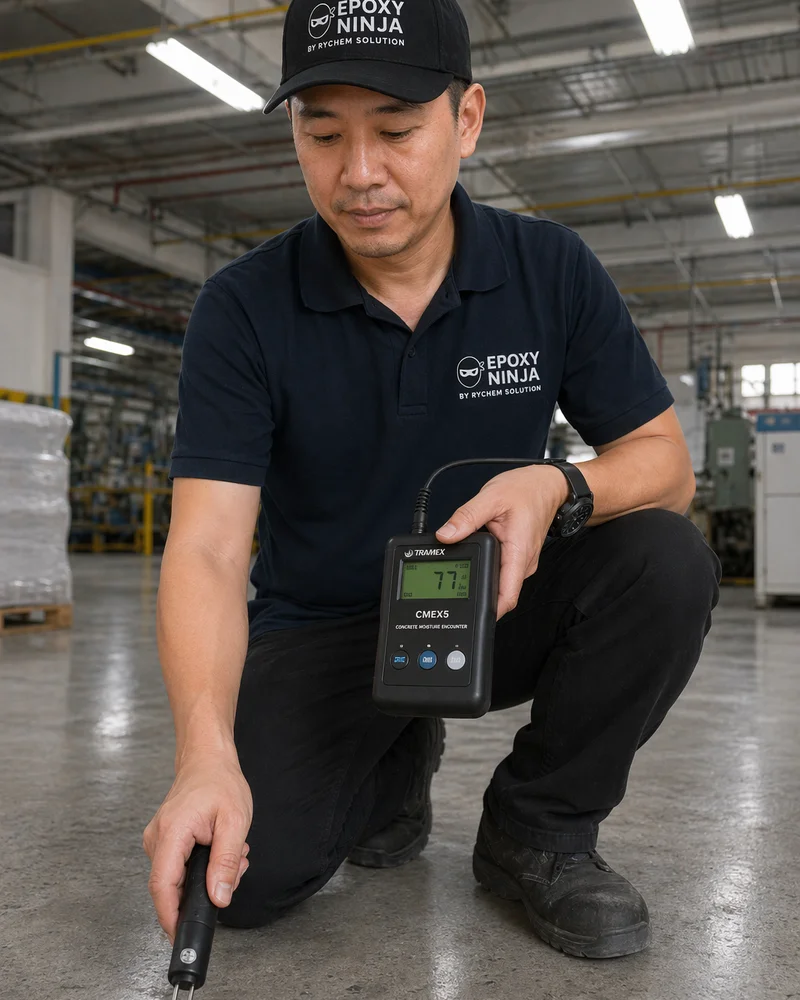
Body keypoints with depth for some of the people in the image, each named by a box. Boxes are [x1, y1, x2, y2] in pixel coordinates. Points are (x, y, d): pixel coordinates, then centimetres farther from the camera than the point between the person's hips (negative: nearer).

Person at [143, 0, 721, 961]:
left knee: (666, 559, -26)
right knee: (244, 872, -22)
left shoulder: (552, 269, -8)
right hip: (321, 627, -1)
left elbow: (663, 458, -6)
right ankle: (394, 763, 13)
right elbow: (207, 548, -20)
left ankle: (538, 828, -3)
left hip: (498, 608, 1)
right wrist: (206, 754, -37)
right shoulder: (244, 308, -14)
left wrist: (560, 487, -30)